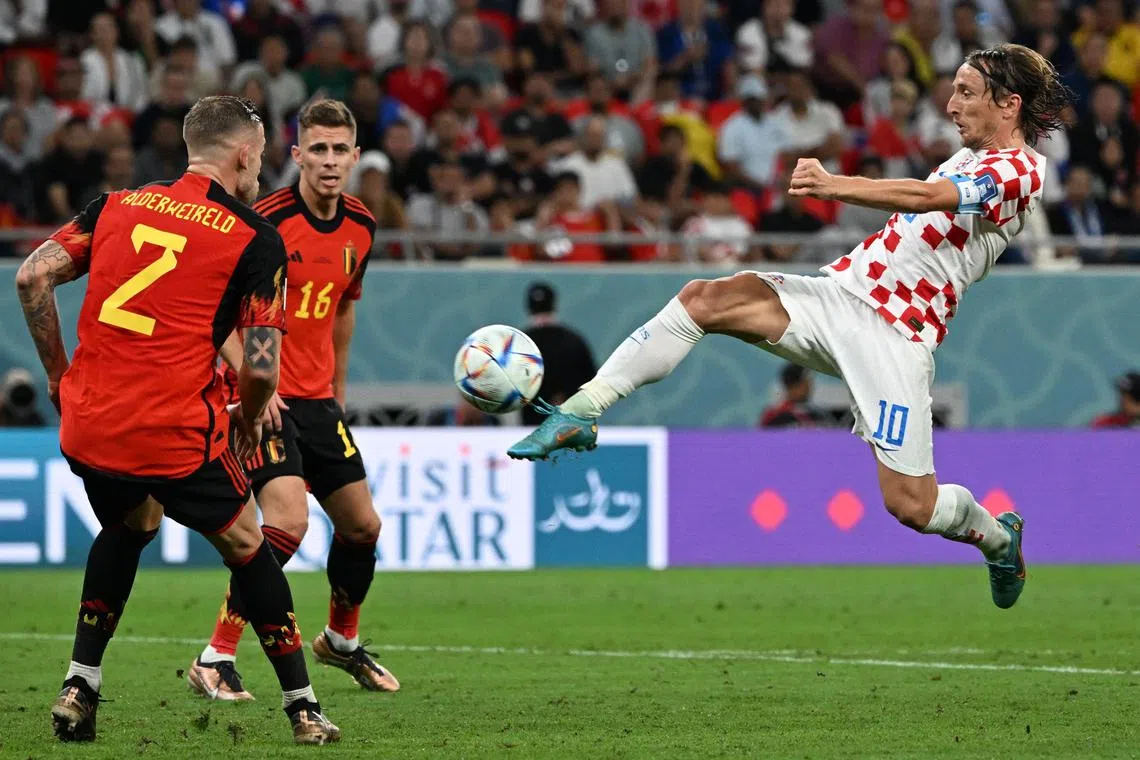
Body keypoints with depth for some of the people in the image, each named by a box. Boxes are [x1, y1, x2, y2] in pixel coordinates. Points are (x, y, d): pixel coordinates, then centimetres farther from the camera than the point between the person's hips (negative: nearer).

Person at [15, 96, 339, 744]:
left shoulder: (116, 205, 11)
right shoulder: (256, 240, -1)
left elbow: (33, 277, 3)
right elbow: (261, 366, -7)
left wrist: (59, 374, 13)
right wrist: (249, 419, 14)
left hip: (89, 425, 4)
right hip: (178, 432, -4)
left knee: (129, 527, 32)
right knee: (246, 546, 17)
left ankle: (79, 689, 21)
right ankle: (303, 709, 19)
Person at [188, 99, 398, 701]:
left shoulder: (360, 227, 5)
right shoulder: (267, 221, -17)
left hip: (318, 399, 7)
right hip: (264, 396, -7)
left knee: (362, 524, 12)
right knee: (289, 520, -22)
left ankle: (341, 641, 38)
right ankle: (216, 660, -16)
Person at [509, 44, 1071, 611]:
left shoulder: (1020, 171, -9)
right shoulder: (970, 158, 21)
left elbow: (928, 196, -26)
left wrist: (836, 186, -39)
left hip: (895, 337, -8)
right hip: (839, 290, 8)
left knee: (910, 505, -10)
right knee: (706, 298, -16)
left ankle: (997, 536, 25)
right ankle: (581, 412, -20)